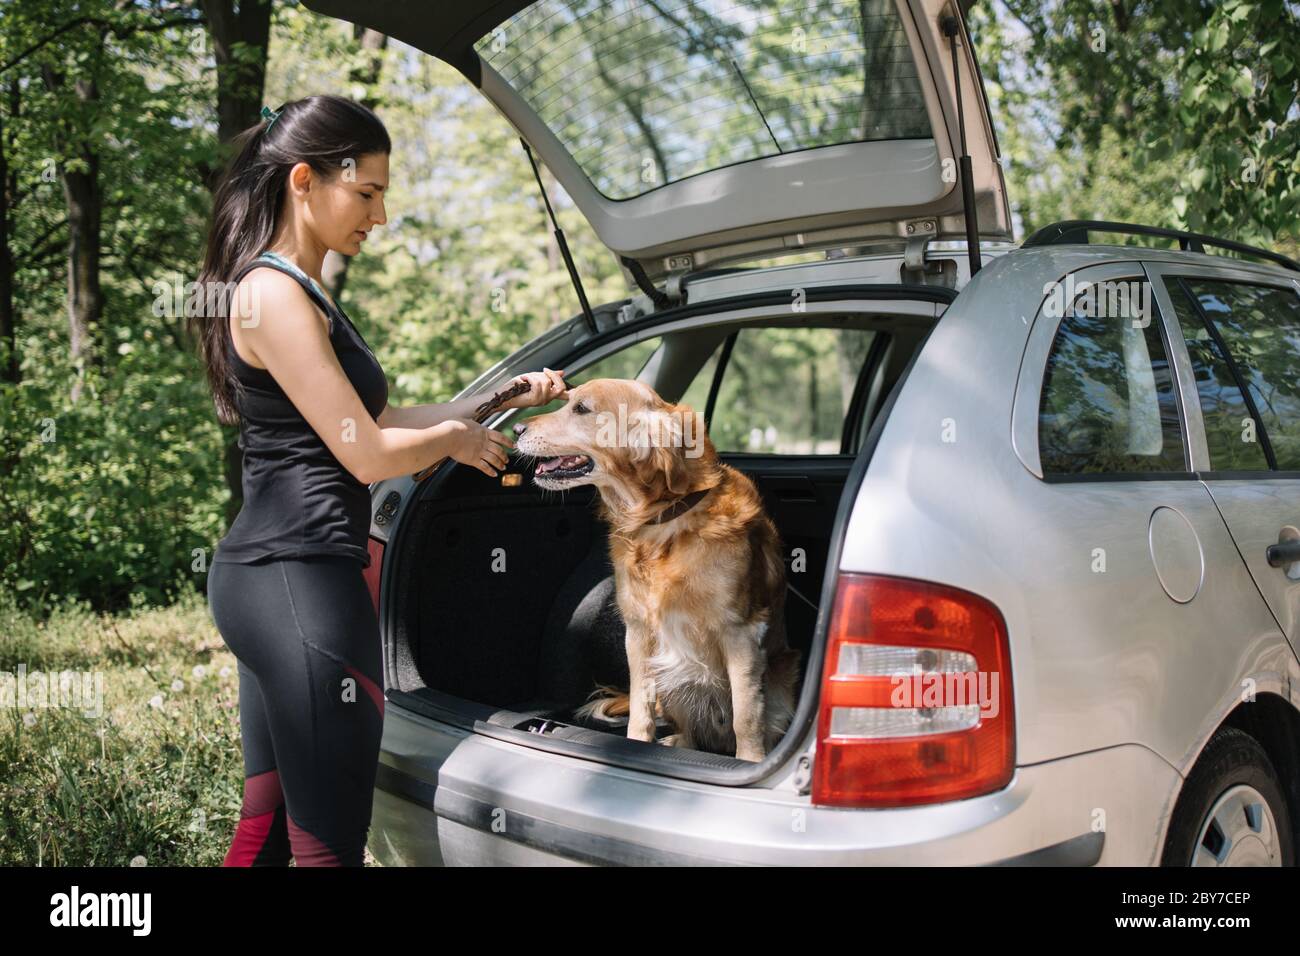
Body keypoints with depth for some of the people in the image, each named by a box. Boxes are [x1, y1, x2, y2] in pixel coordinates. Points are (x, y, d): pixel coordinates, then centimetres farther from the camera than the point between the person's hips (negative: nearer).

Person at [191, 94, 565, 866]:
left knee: (267, 827, 17)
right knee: (329, 842, -3)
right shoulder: (274, 294, -14)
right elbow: (369, 454, -16)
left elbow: (382, 420, 19)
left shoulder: (297, 293, 18)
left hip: (272, 575, 11)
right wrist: (458, 437, 3)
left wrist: (505, 397, 14)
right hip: (300, 581, -11)